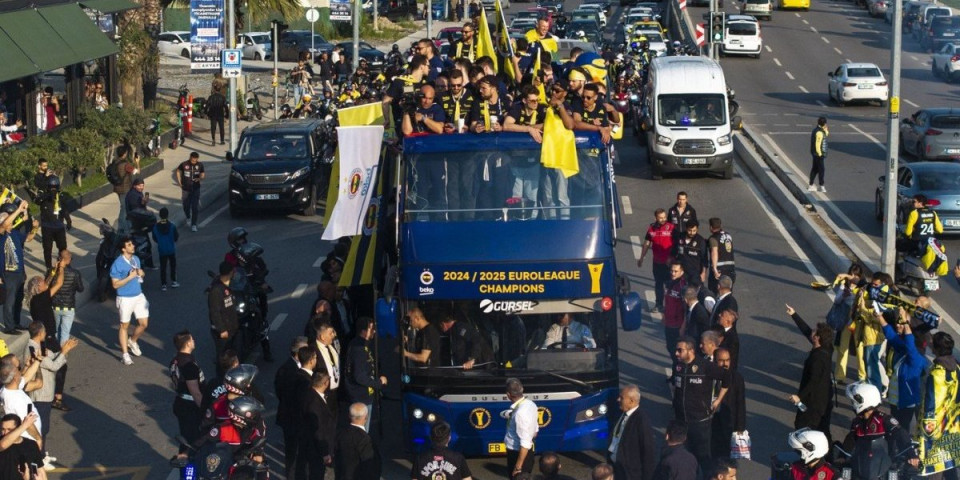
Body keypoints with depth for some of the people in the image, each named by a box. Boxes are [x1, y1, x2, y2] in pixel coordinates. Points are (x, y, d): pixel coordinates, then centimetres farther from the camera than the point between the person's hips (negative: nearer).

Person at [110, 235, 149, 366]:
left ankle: (132, 341, 35)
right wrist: (130, 277, -25)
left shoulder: (136, 259, 3)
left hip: (139, 296, 6)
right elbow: (115, 284, -16)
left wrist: (141, 273, -5)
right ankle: (125, 354, 16)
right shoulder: (117, 264, -18)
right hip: (125, 298, -6)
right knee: (124, 326, 7)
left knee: (144, 323, 7)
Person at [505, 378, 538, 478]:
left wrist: (518, 466, -22)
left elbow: (525, 443, -28)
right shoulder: (530, 404, -3)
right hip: (528, 451, 9)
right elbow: (535, 430, 10)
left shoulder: (521, 413, -30)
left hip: (520, 453, -9)